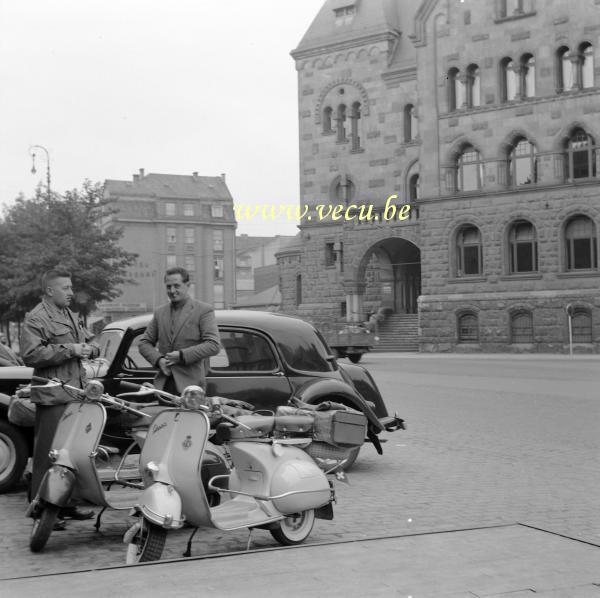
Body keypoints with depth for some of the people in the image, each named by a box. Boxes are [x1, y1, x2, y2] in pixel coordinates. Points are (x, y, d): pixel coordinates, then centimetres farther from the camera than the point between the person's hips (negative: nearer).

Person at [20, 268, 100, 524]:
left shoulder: (70, 315, 21)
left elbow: (91, 345, 27)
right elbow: (31, 355, -19)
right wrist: (68, 350, -19)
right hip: (53, 396, -8)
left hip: (76, 394, 9)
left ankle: (66, 505, 24)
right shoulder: (36, 318, -8)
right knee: (48, 454, -5)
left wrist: (88, 348, 2)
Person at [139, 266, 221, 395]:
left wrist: (182, 355, -15)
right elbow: (144, 343, 17)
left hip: (190, 383, -4)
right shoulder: (160, 312, 16)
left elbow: (214, 345, -9)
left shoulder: (204, 310, 0)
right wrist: (159, 360, -3)